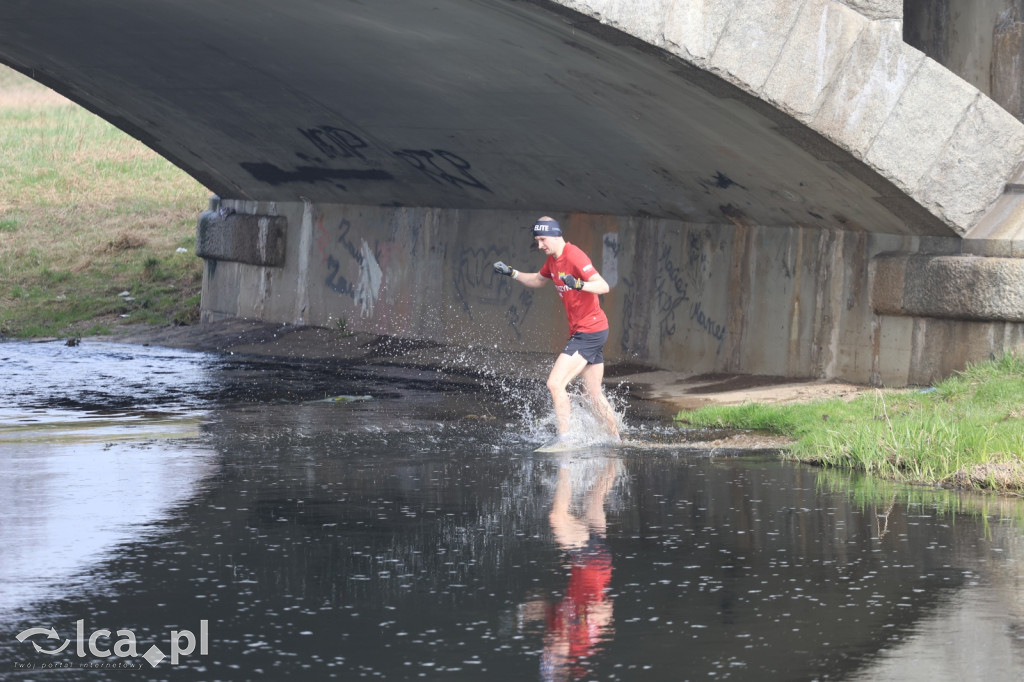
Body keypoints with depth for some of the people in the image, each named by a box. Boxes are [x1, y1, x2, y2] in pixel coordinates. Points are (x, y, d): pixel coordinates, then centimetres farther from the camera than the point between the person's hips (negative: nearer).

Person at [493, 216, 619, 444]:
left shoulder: (574, 256, -18)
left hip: (590, 330, -10)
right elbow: (538, 280, 31)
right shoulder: (553, 259, 11)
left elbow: (603, 286, -26)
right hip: (581, 332, 10)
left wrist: (579, 284, -43)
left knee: (555, 383, -15)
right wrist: (512, 273, 18)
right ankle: (616, 440, 20)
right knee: (594, 395, 13)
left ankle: (564, 440, -14)